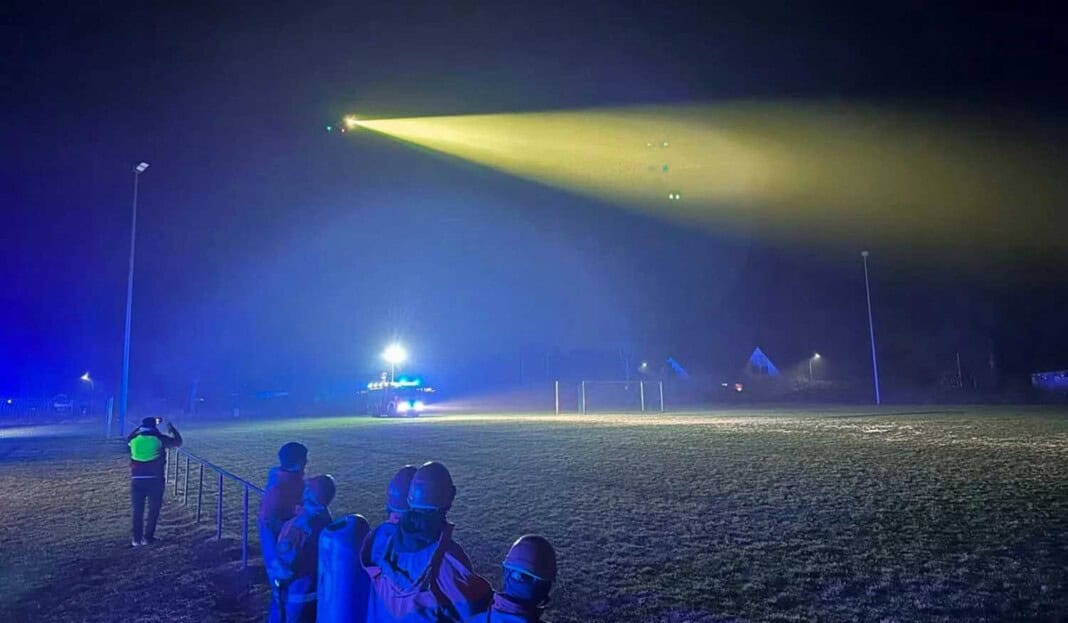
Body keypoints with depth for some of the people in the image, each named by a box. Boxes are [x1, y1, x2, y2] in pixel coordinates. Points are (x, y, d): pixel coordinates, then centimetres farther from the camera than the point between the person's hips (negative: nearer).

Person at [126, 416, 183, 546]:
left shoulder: (133, 439, 4)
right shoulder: (160, 438, -2)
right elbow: (177, 441, 14)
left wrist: (143, 425, 39)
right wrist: (171, 428, 28)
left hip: (137, 479, 2)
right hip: (155, 479, -2)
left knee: (138, 510, 12)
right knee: (154, 509, 10)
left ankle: (137, 539, 13)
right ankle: (148, 537, 10)